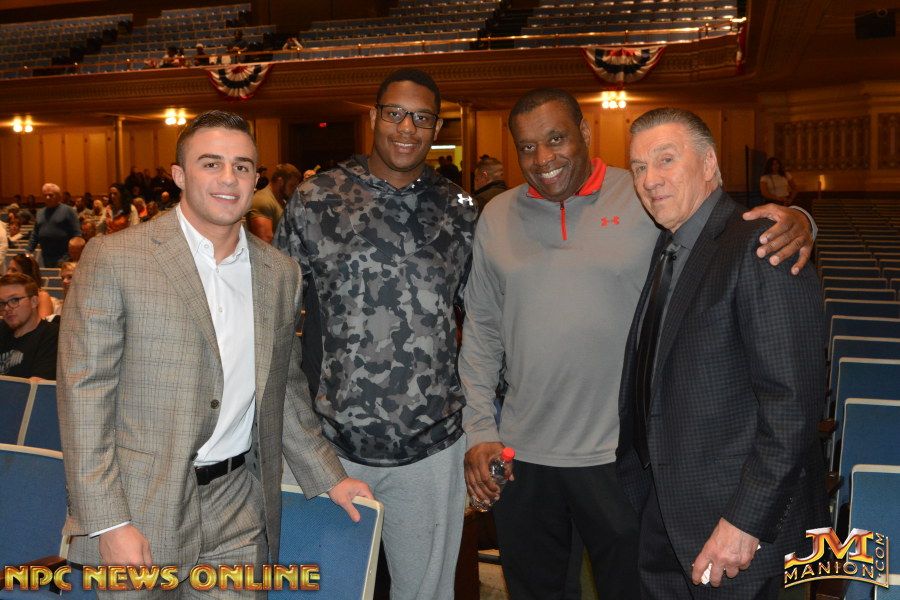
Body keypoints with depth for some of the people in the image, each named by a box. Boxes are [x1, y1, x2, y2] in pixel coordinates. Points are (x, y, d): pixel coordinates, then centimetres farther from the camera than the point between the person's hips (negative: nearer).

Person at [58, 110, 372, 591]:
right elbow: (84, 392, -10)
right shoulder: (113, 259, -8)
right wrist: (109, 524, -14)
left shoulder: (280, 273, 6)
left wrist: (327, 477, 12)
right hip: (139, 516, -3)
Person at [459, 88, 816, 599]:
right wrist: (479, 431, 3)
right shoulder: (498, 216, 3)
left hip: (621, 456, -2)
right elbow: (482, 331, 7)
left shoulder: (648, 199, -6)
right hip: (522, 458, 3)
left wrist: (793, 221, -26)